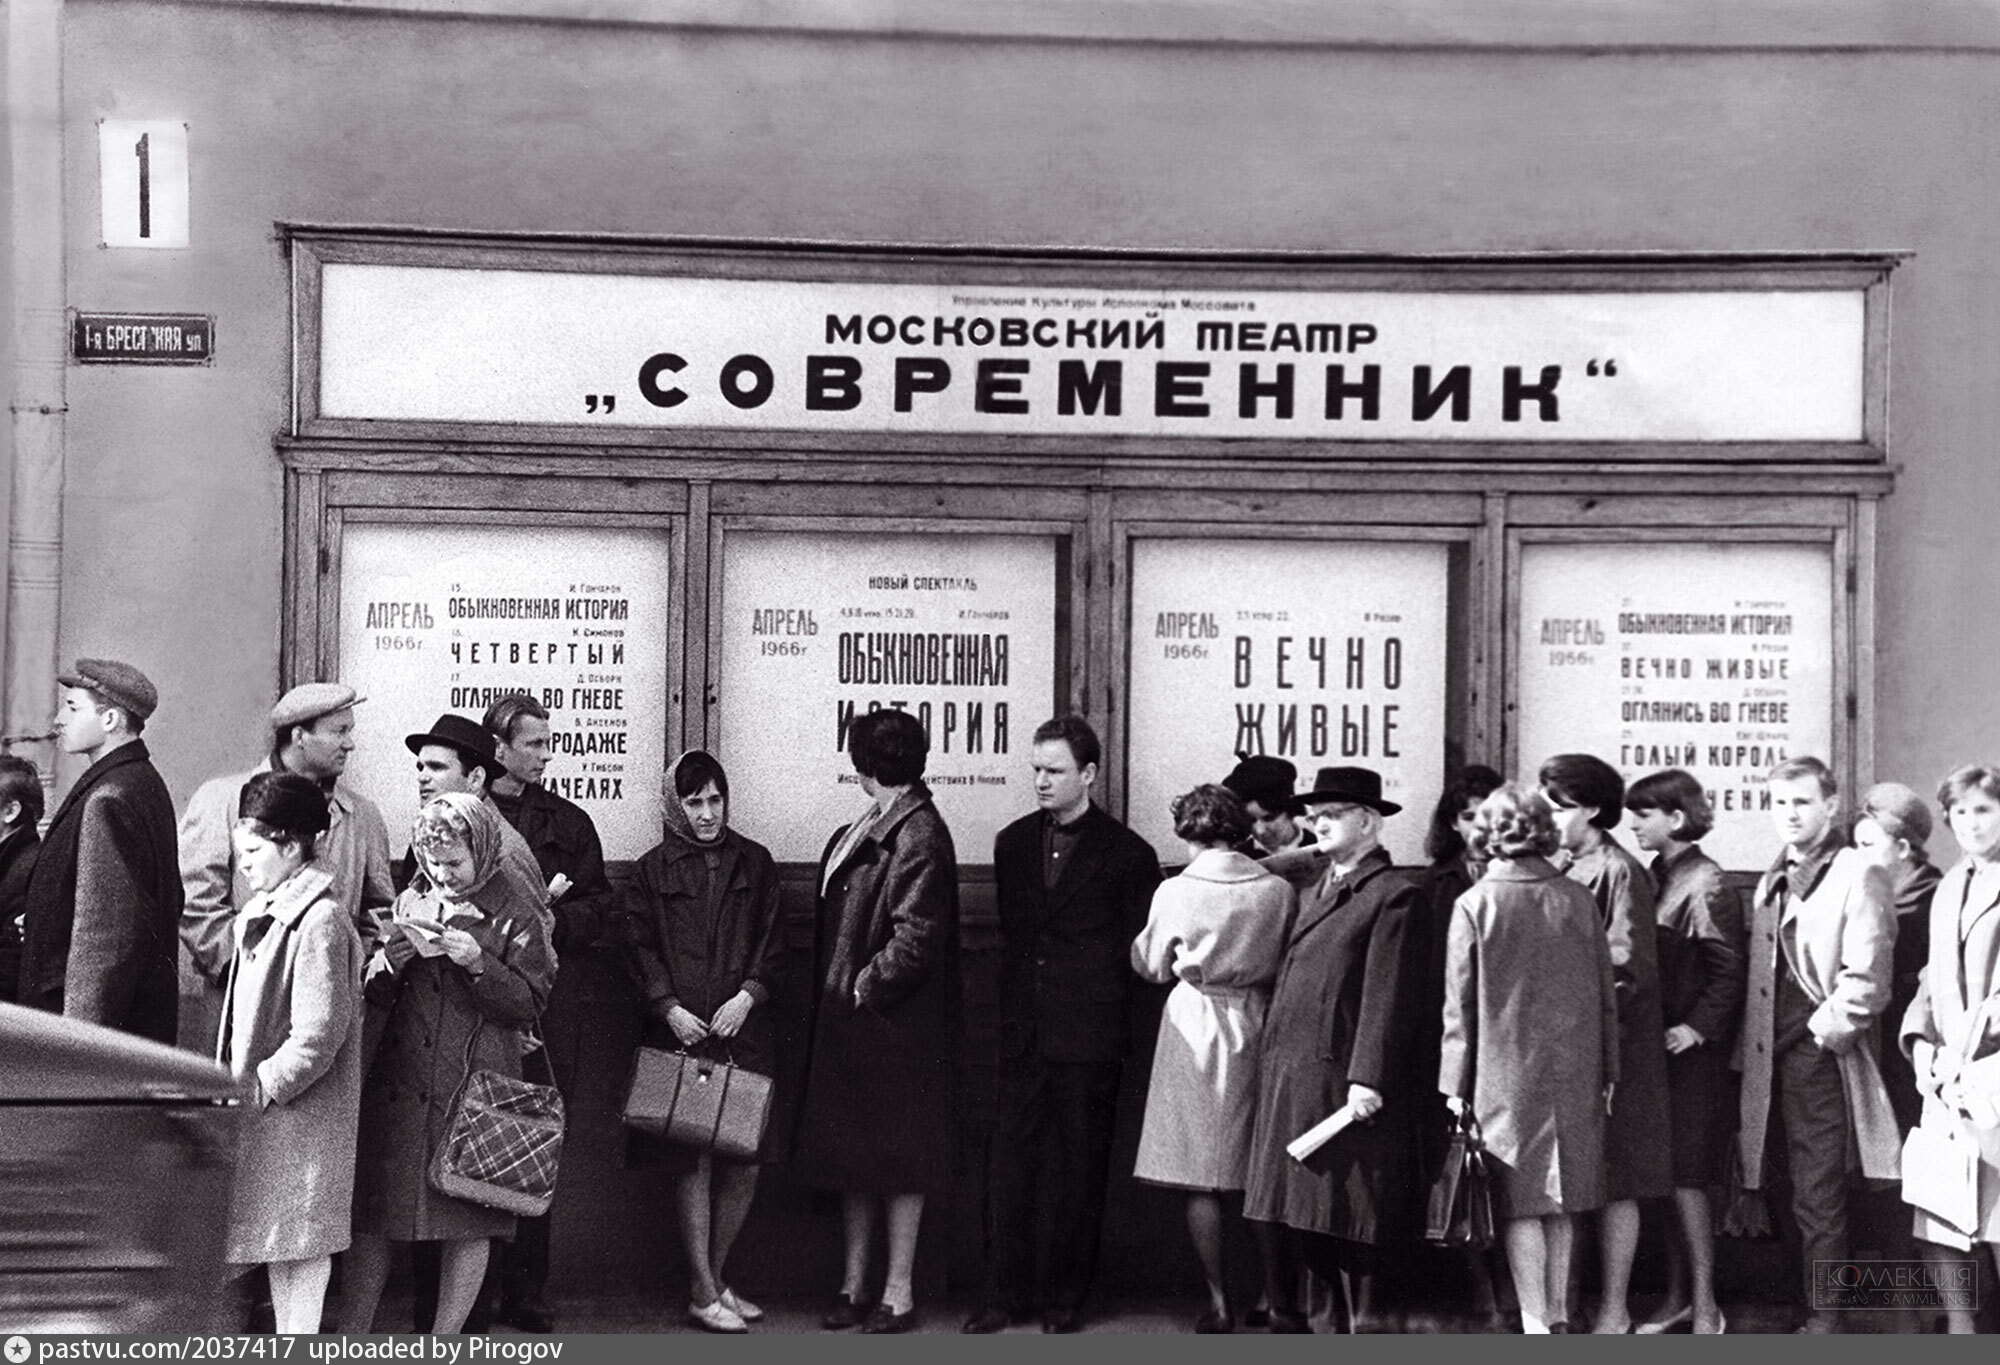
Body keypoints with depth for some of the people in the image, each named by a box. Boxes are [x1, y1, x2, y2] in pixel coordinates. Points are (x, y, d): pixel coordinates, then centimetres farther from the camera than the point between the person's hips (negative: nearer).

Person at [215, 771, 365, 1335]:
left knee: (300, 1243, -3)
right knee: (278, 1247, 13)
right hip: (261, 1112, 9)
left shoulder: (319, 921, -16)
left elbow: (321, 1033, -20)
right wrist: (236, 1082, 12)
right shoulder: (262, 913, 14)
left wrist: (260, 1086, -19)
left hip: (301, 1115, -9)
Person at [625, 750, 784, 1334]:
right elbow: (641, 948, 4)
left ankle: (715, 1278, 17)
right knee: (695, 1162, -5)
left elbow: (773, 942, 10)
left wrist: (749, 995, -5)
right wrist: (670, 1008, -9)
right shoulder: (653, 869, 8)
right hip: (681, 1032, -2)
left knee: (745, 1160, 0)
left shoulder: (755, 862, 13)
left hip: (745, 1029, 2)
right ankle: (702, 1292, 3)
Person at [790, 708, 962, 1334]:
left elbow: (917, 938, -22)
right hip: (848, 1022, 9)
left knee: (899, 1161, 2)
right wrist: (832, 995, 9)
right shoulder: (862, 831, 11)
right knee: (851, 1157, 14)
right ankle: (854, 1285, 23)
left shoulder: (919, 836, -17)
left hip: (894, 1023, -9)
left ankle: (899, 1293, 11)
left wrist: (865, 988, -15)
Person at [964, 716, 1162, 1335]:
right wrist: (1010, 1008, 12)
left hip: (1088, 1037, -4)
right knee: (1009, 1161, 2)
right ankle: (1005, 1293, 10)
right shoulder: (1013, 843, 12)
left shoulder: (1127, 854, -3)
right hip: (1021, 1032, 4)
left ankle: (1065, 1296, 14)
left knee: (1078, 1167, 4)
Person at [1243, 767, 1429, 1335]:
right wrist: (1268, 1063, 13)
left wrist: (1367, 1079, -19)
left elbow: (1389, 998, -14)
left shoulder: (1394, 895, -7)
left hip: (1343, 1080, -8)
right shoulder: (1312, 893, 20)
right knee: (1286, 1213, 11)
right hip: (1287, 1076, 8)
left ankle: (1361, 1320, 7)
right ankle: (1285, 1317, 19)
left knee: (1346, 1219, -2)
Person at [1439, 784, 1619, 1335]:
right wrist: (1607, 1072, 14)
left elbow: (1460, 1005, -6)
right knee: (1560, 1204, 14)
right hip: (1574, 1076, 4)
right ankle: (1558, 1316, 20)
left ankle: (1536, 1324, 1)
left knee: (1521, 1205, 2)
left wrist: (1456, 1084, 0)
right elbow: (1606, 994, 6)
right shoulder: (1578, 900, 1)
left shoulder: (1474, 905, -8)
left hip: (1505, 1075, -3)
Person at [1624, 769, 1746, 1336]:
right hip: (1651, 1045, 7)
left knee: (1684, 1177, -6)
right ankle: (1677, 1294, 19)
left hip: (1690, 1050, -7)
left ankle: (1706, 1307, 1)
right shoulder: (1654, 878, 12)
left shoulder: (1704, 883, -10)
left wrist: (1698, 1028, -18)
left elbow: (1729, 970, -13)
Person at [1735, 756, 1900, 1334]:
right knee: (1789, 1194, 10)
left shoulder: (1857, 876, -5)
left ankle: (1825, 1321, 2)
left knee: (1817, 1200, -5)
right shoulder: (1771, 883, 18)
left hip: (1820, 1055, -7)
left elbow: (1866, 977, -13)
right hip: (1772, 1059, 7)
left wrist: (1825, 1030, -11)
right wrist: (1749, 1049, 11)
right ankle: (1806, 1301, 19)